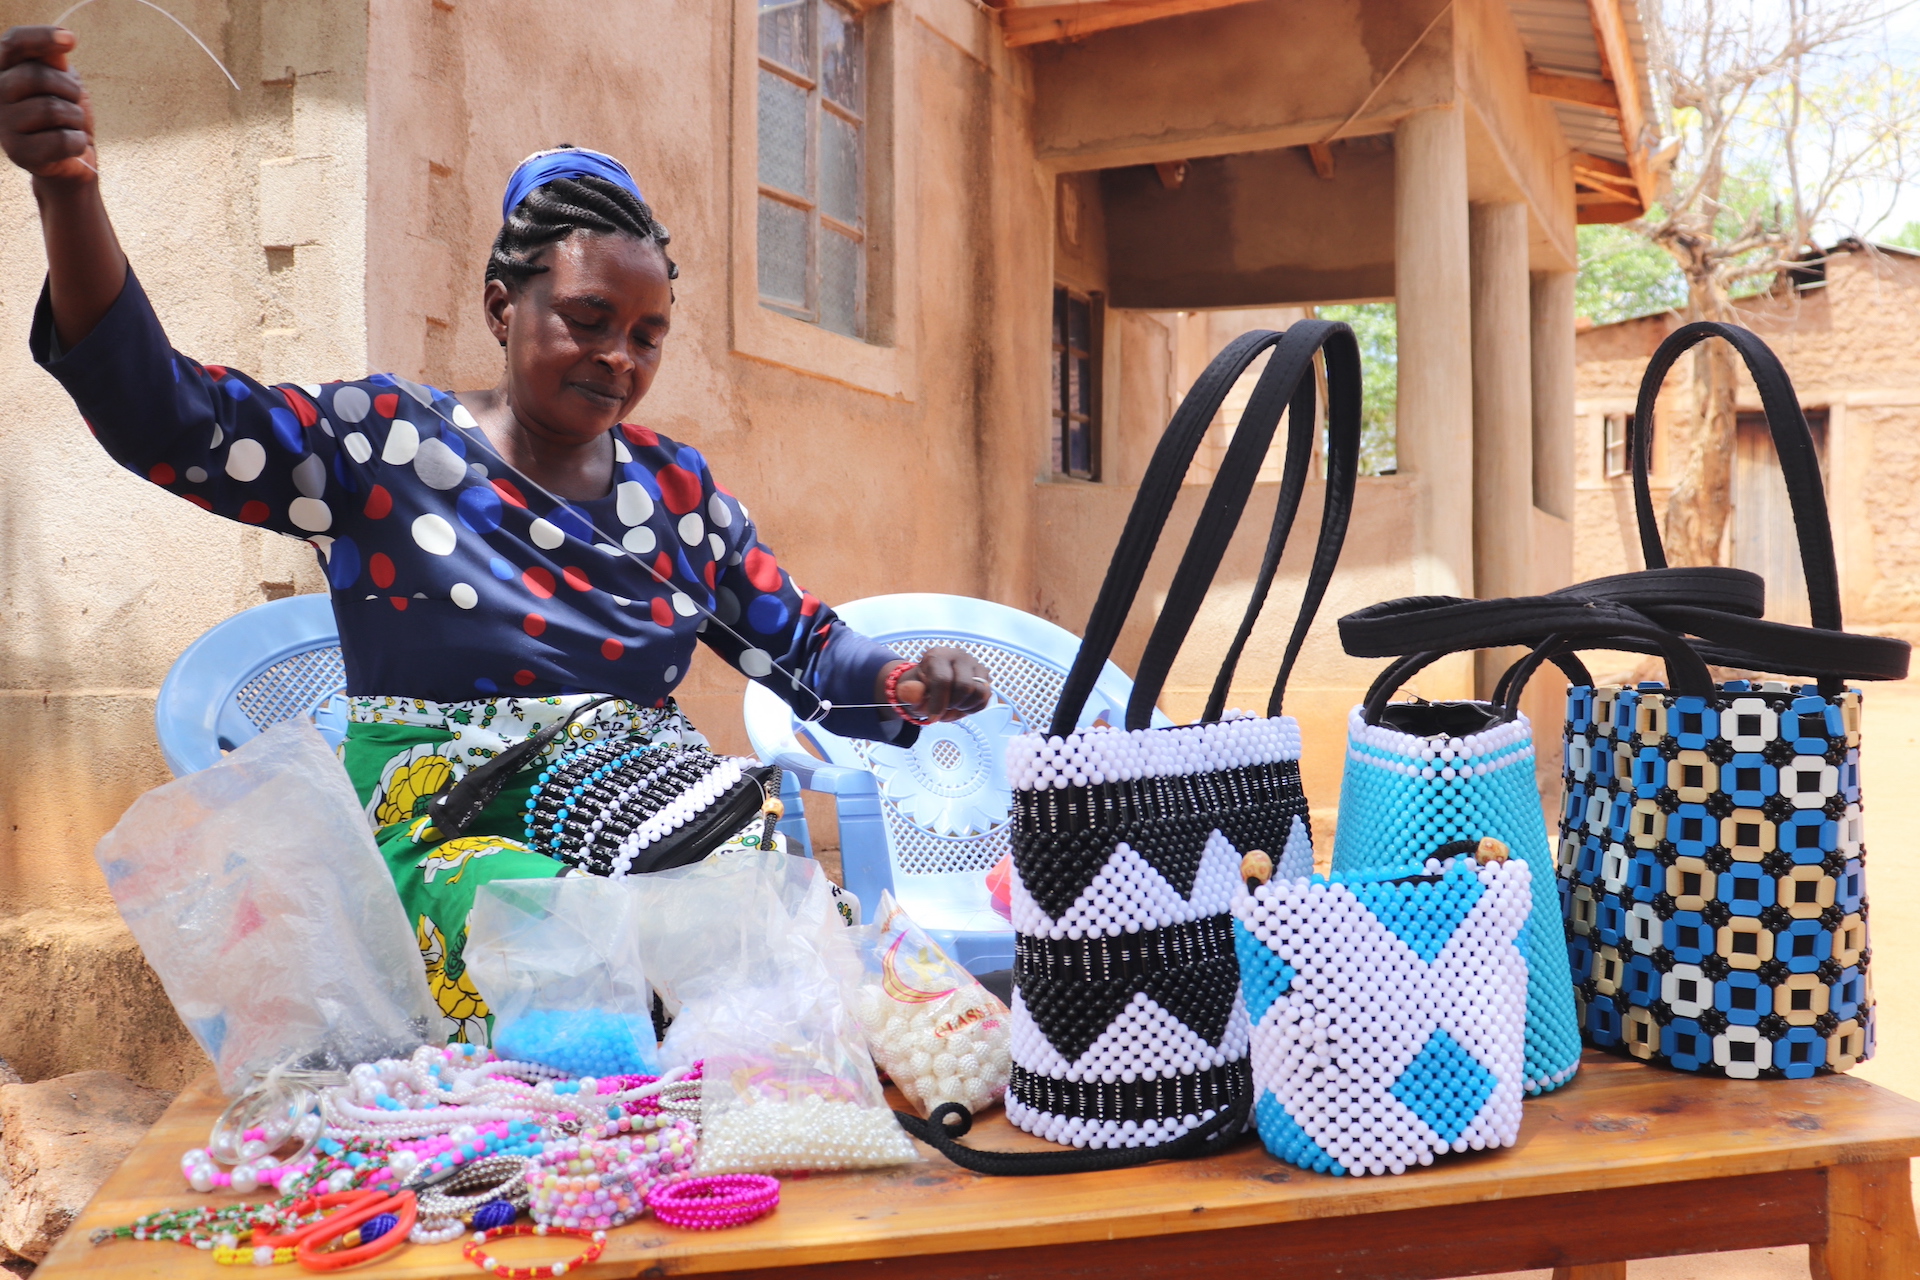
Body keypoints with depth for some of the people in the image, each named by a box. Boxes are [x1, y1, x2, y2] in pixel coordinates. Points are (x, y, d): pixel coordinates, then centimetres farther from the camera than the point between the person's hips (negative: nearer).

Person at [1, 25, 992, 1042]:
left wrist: (910, 683, -10)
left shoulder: (679, 489, 13)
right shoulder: (387, 446, 2)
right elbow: (162, 415, -11)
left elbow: (804, 650, 12)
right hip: (444, 833, -3)